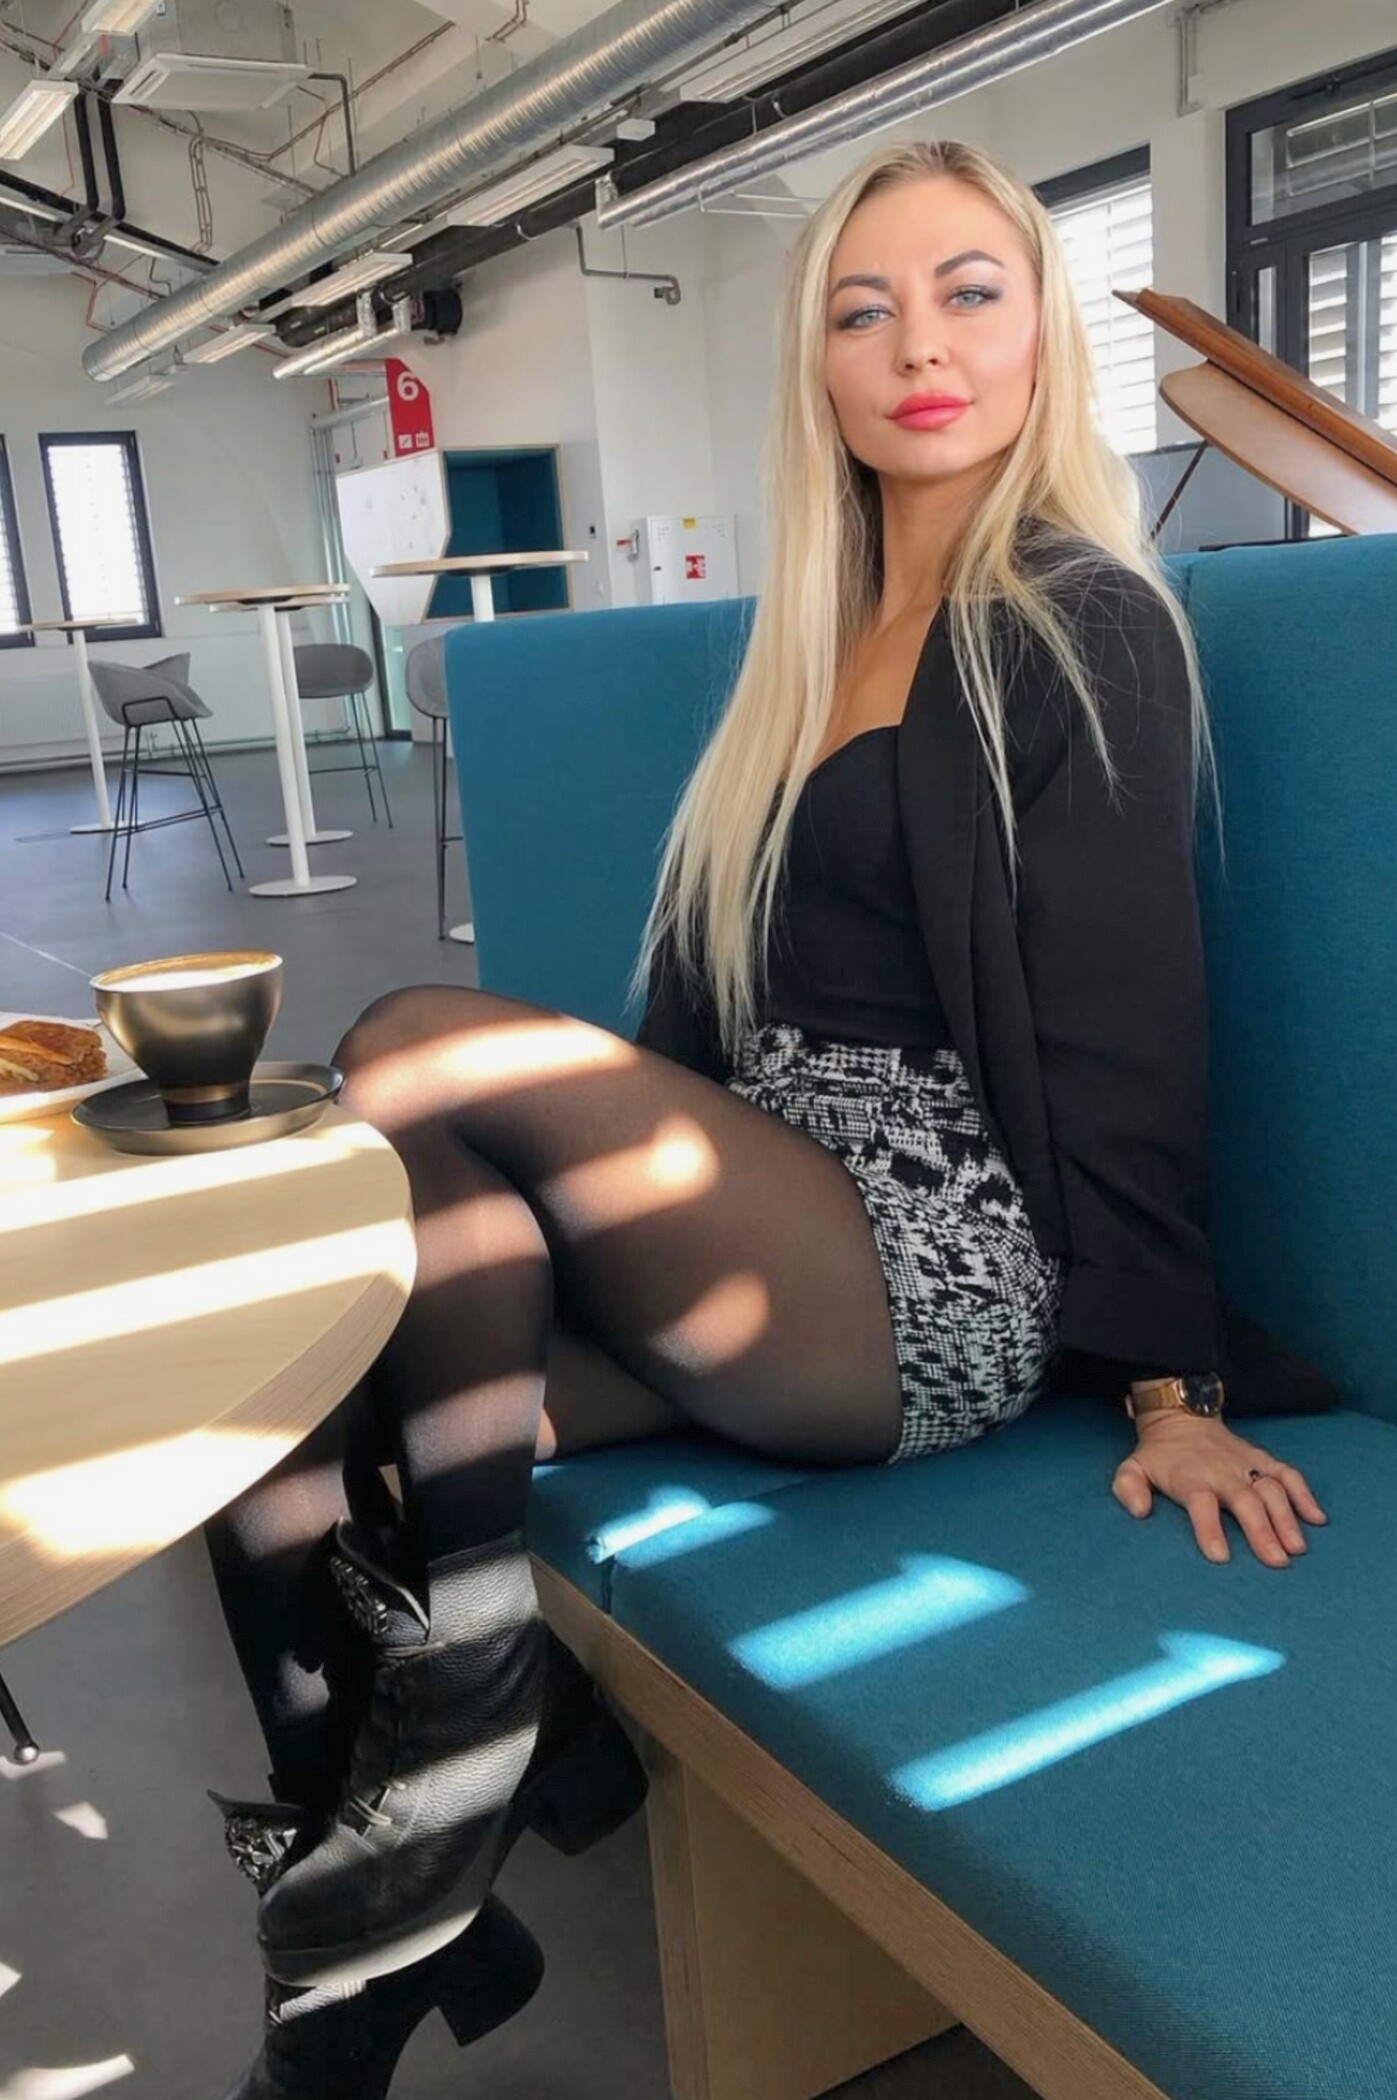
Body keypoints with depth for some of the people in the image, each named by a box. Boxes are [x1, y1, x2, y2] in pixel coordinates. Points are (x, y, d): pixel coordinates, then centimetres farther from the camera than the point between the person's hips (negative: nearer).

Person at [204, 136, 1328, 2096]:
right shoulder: (827, 631, 19)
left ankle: (472, 1658, -13)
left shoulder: (1085, 628, -3)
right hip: (755, 1228, 7)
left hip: (941, 1271, -7)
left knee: (422, 1046, -24)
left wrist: (1169, 1390, -8)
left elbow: (1126, 1019, -8)